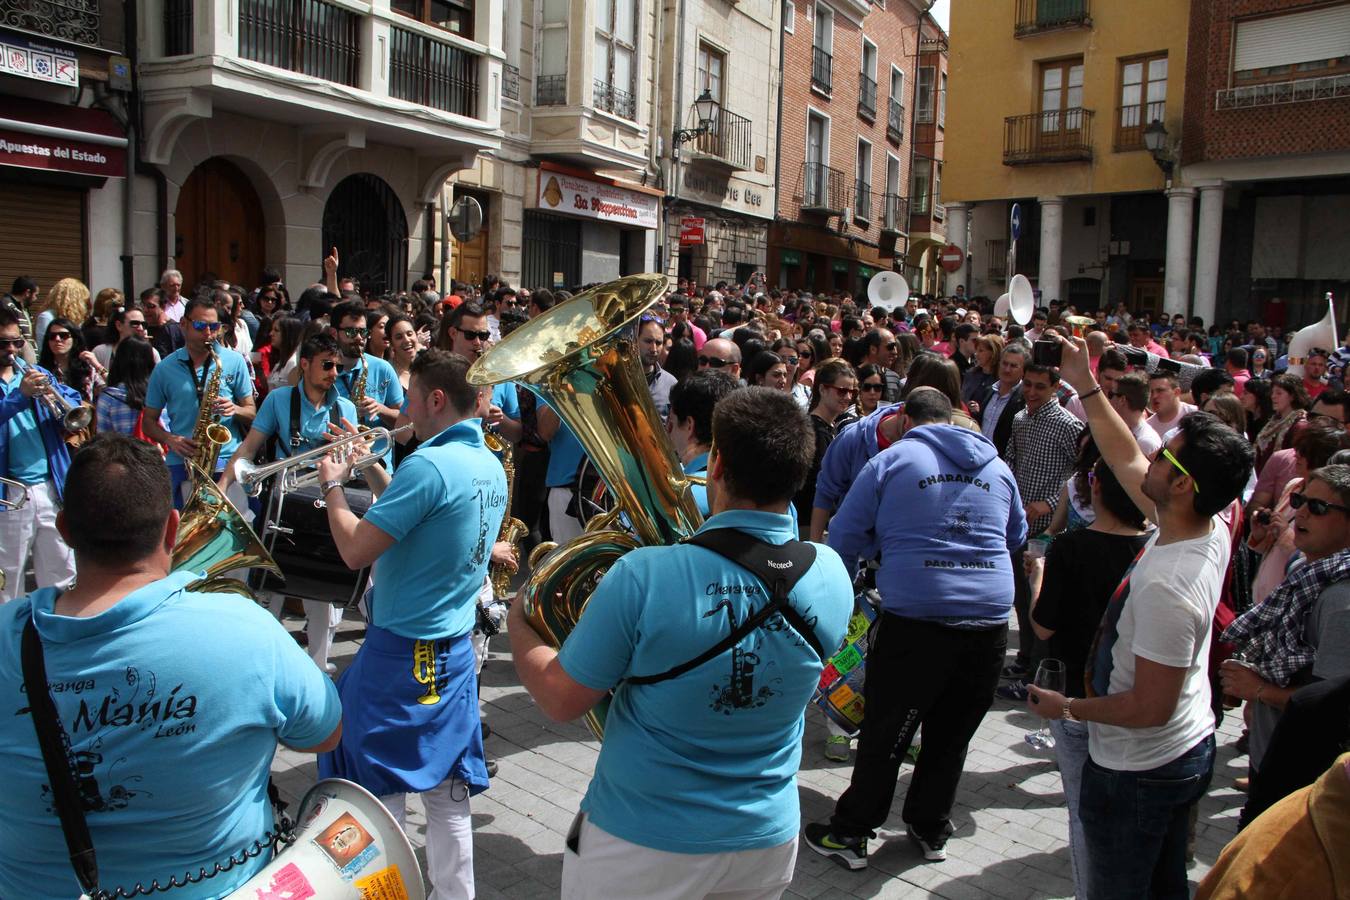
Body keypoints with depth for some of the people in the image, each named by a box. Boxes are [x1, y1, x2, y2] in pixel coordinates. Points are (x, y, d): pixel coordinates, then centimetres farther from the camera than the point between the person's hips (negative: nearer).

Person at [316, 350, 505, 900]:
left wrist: (332, 485, -6)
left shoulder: (429, 464, -22)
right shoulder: (491, 466, 6)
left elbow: (355, 551, -21)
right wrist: (370, 469, 13)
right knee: (447, 792, 18)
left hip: (401, 652, -8)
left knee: (377, 792, 9)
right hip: (455, 647, 8)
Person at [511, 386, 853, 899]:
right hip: (769, 840, 4)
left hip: (641, 846, -3)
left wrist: (518, 626, 2)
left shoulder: (643, 577, -28)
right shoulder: (832, 577, -16)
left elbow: (561, 702, -16)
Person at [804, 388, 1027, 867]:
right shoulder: (997, 466, 13)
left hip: (914, 617, -4)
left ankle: (850, 834, 18)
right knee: (952, 736, 17)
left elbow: (842, 541, 3)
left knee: (885, 734, 7)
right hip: (989, 620, 4)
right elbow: (1016, 536, 28)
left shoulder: (890, 461, 0)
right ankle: (932, 831, 32)